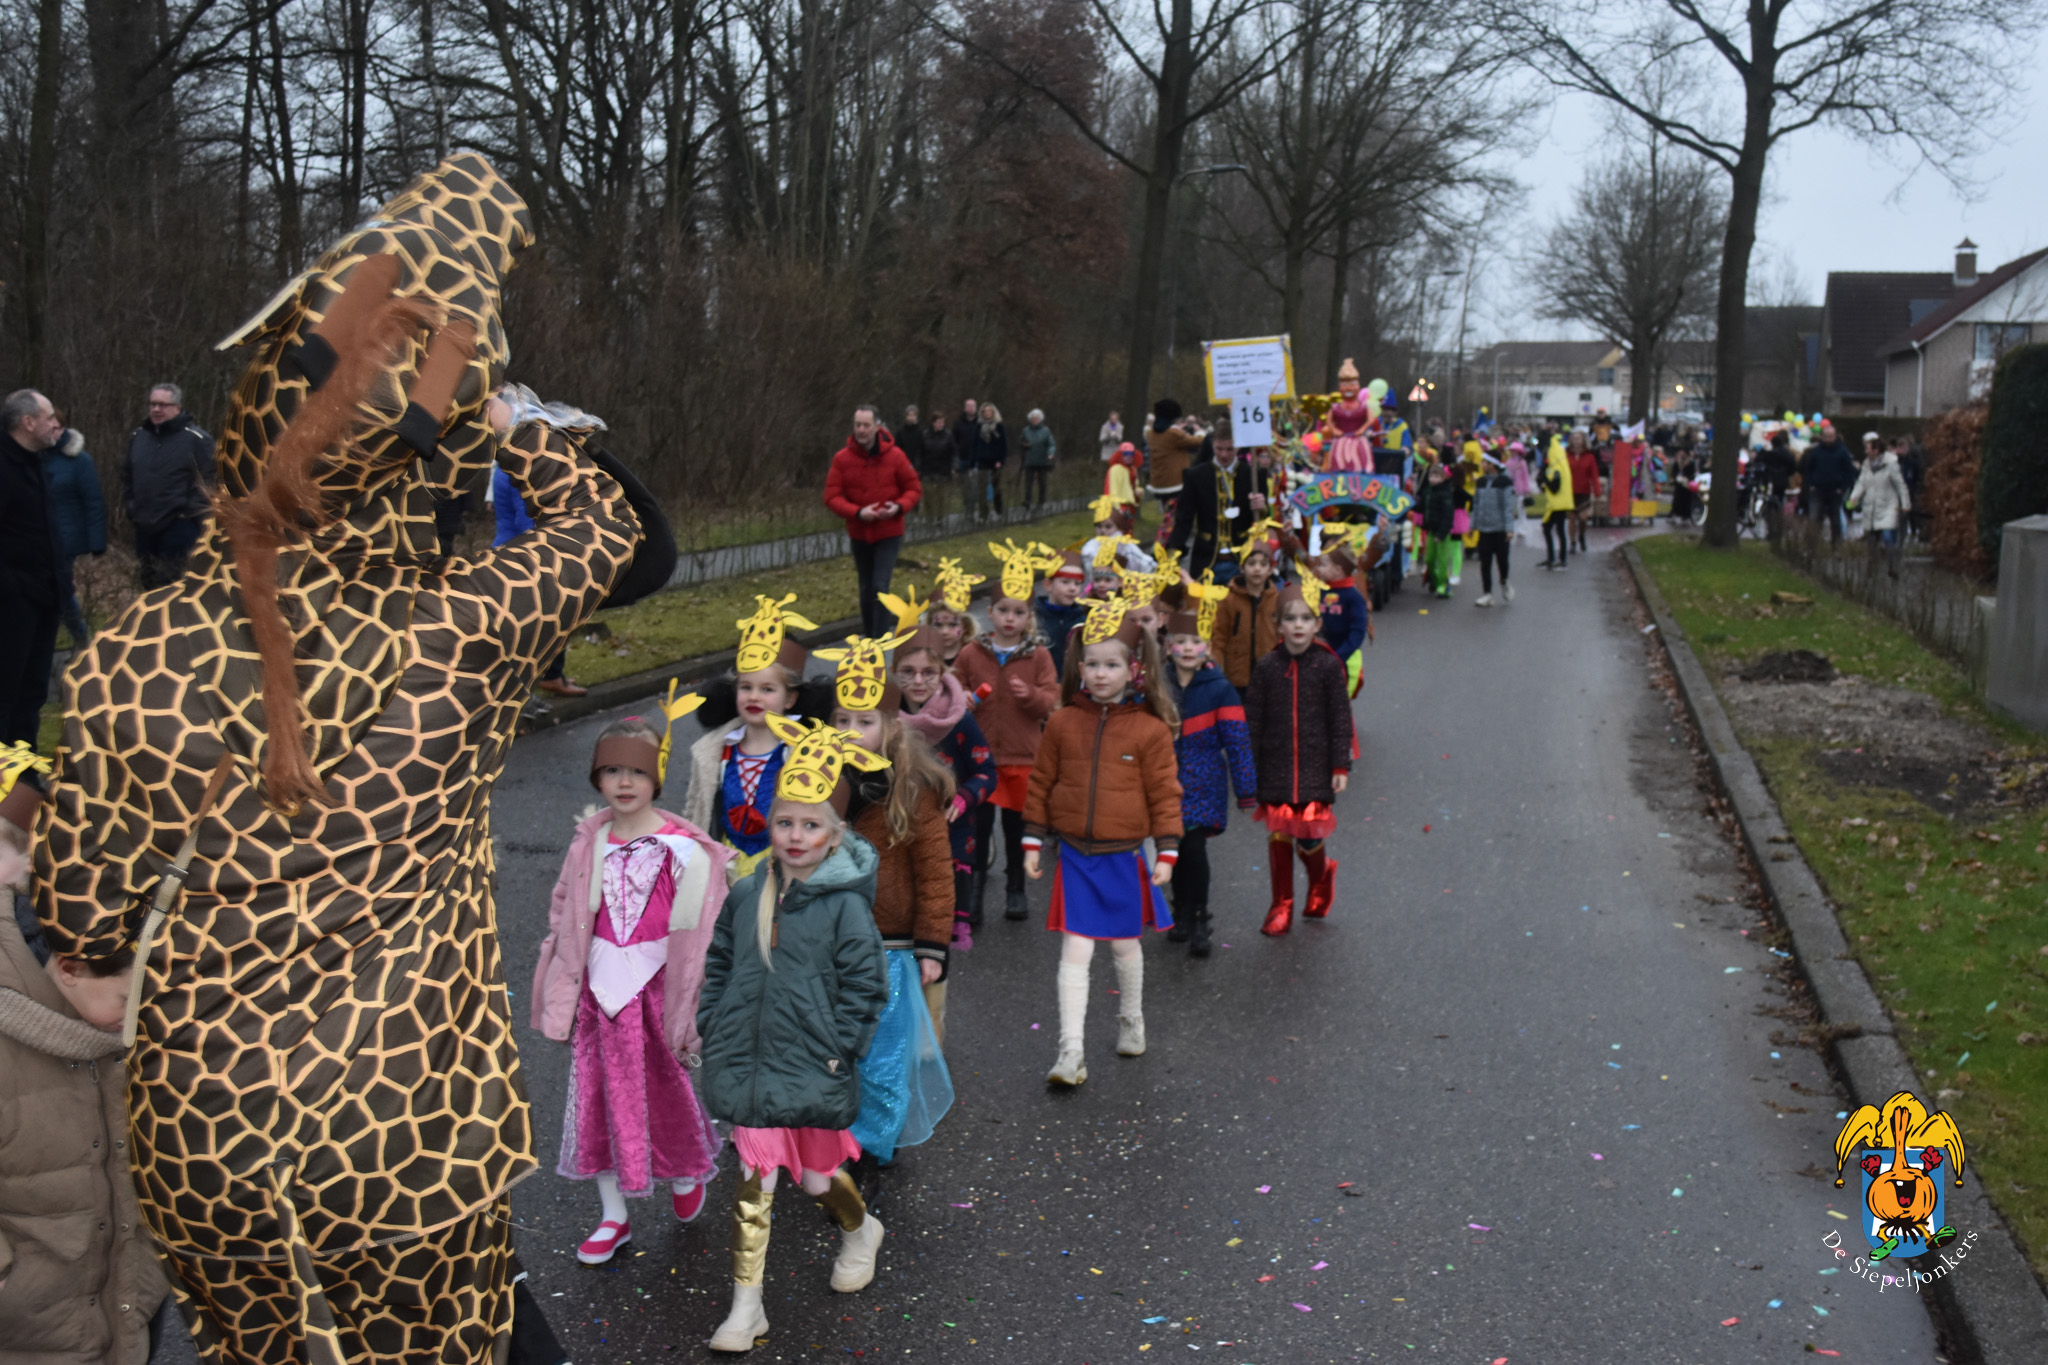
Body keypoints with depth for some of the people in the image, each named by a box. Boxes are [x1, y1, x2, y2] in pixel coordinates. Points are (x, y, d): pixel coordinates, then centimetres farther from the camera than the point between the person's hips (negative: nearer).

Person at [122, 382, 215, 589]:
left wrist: (190, 513, -13)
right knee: (149, 584, 14)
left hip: (179, 526, -6)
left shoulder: (196, 438, -7)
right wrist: (131, 507, 13)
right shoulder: (137, 436, 13)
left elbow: (206, 481, -9)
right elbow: (127, 476, 23)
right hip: (145, 526, 7)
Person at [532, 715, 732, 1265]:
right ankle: (614, 1218, 23)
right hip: (600, 986, 4)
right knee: (600, 1096, 9)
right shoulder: (590, 841, 0)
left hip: (655, 986, -4)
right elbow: (567, 915, 8)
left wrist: (687, 1003, -9)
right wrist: (565, 992, 6)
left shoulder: (681, 848, -12)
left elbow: (695, 930, -9)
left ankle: (687, 1174, 41)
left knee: (666, 1088, 10)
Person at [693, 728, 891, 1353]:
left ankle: (860, 1230, 47)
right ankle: (745, 1306, 15)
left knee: (818, 1174, 13)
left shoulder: (845, 903, -11)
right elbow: (718, 962, 14)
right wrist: (714, 1027, 7)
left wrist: (838, 1051, -10)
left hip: (814, 1070, -3)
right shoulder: (747, 893, 3)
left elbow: (866, 985, -8)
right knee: (752, 1183, 6)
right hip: (748, 1064, 3)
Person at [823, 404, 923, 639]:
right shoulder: (842, 459, -8)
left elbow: (914, 488, 0)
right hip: (859, 533, 2)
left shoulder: (894, 455, -9)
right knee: (866, 588, 15)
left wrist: (899, 506, -20)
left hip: (889, 533, -2)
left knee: (880, 586, -12)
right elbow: (832, 497, -8)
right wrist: (858, 512, -23)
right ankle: (868, 636, 30)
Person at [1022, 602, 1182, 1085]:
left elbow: (1164, 792, -3)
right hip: (1075, 855, 1)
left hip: (1124, 855, -1)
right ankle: (1071, 1051, -1)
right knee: (1075, 950, -3)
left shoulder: (1150, 729, -7)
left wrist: (1167, 851, -5)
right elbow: (1041, 782, 7)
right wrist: (1033, 840, 7)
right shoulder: (1063, 722, -1)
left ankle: (1131, 1020, 42)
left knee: (1124, 943, 17)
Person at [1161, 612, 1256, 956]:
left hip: (1203, 784, -4)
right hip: (1168, 782, 4)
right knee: (1176, 849, 10)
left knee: (1194, 848, -10)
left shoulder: (1219, 689, -7)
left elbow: (1237, 740, -5)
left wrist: (1246, 789, -5)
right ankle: (1181, 914, 27)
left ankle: (1199, 923, 2)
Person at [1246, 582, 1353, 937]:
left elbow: (1340, 718, 0)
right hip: (1275, 766, 2)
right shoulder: (1267, 667, -1)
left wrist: (1341, 765, -2)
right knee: (1278, 835, 5)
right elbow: (1252, 720, 4)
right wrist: (1248, 769, 3)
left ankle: (1321, 876, 33)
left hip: (1314, 766, -2)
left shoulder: (1328, 665, -4)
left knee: (1309, 837, -1)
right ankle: (1281, 905, 19)